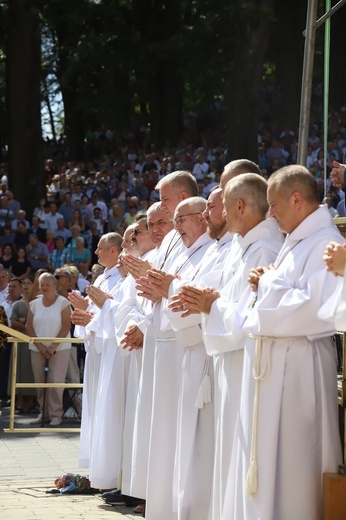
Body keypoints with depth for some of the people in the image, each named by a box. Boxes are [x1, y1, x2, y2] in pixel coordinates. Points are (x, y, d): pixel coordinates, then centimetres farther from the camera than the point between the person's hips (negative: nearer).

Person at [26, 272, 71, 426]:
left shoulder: (63, 302, -3)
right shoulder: (34, 304, 8)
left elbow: (66, 327, -8)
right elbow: (29, 327, 5)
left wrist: (53, 346, -13)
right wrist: (40, 346, -7)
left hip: (59, 348, -4)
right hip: (37, 348, 4)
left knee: (55, 380, -8)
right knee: (39, 381, 3)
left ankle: (55, 414, -1)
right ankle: (42, 412, 12)